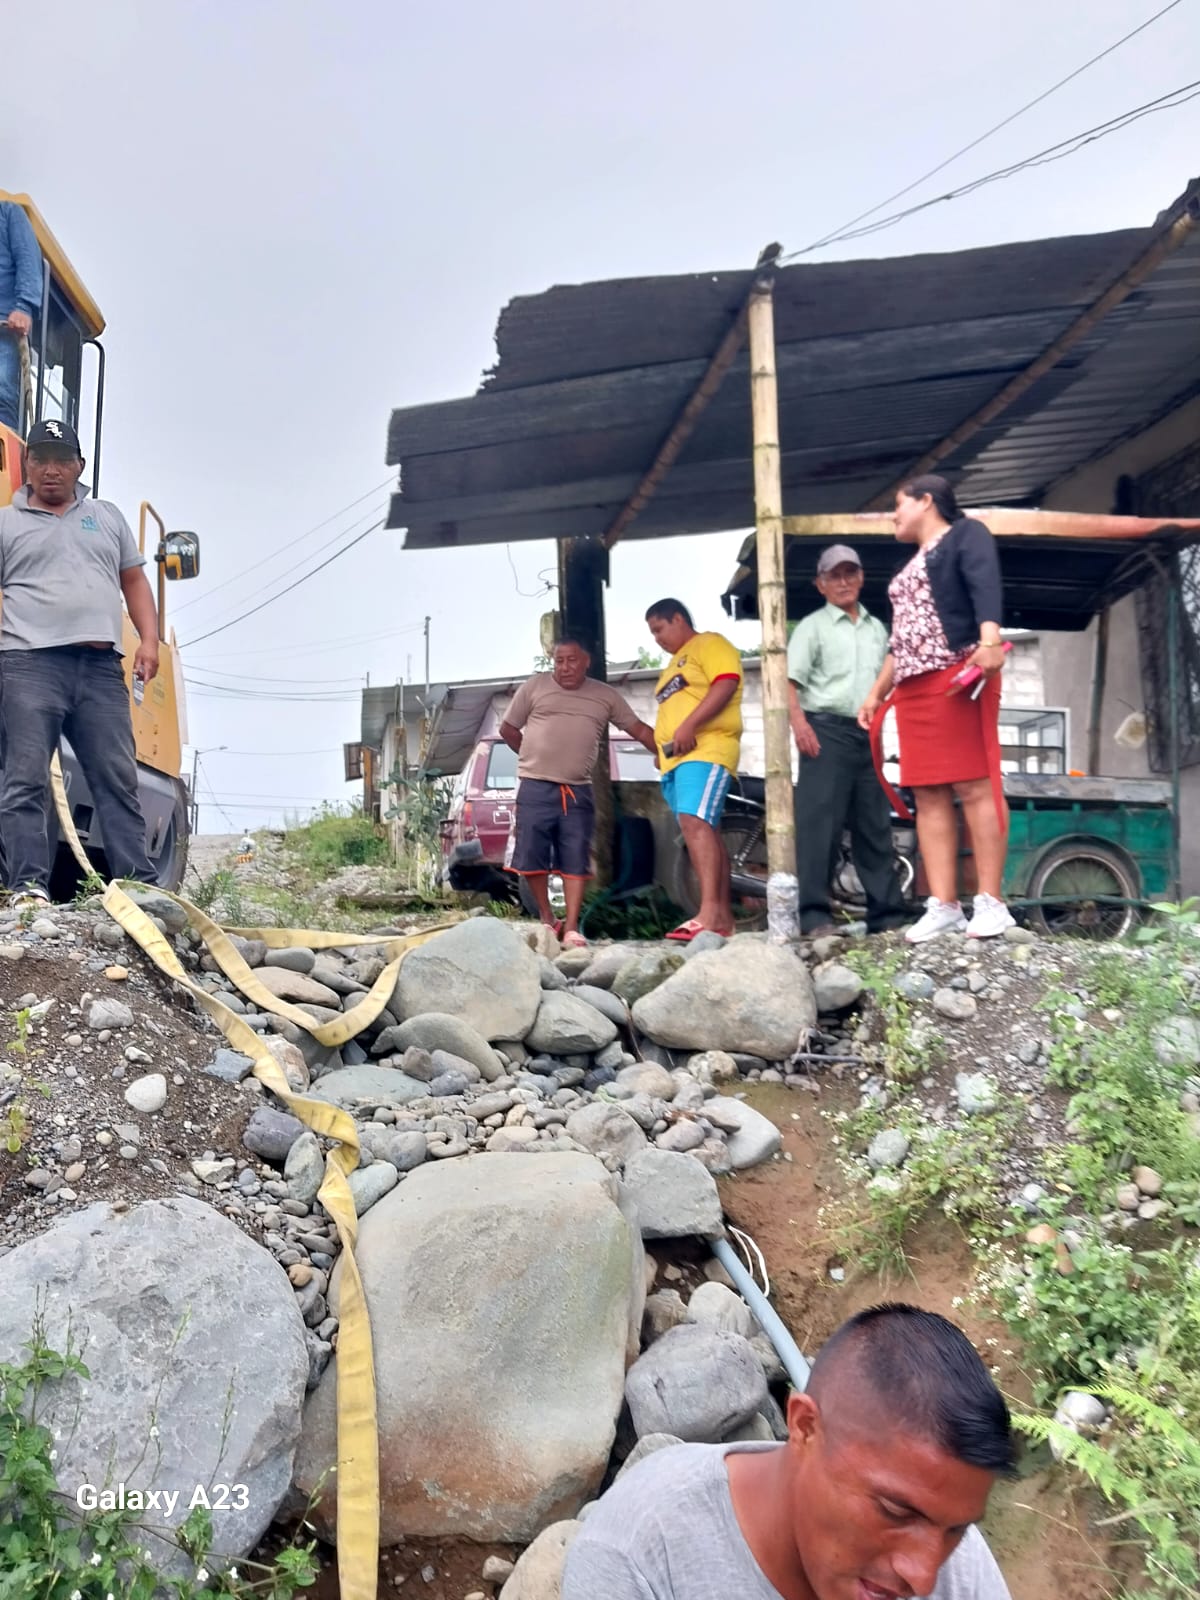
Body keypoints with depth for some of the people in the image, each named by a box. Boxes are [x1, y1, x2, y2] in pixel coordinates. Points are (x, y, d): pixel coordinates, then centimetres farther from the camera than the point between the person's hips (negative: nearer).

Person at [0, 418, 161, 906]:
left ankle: (139, 883, 2)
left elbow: (134, 582, 21)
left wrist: (150, 641, 6)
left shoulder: (107, 517, 22)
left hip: (101, 666, 2)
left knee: (119, 780, 1)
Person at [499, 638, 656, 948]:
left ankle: (571, 928, 1)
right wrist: (535, 759, 11)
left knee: (575, 861, -2)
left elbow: (638, 728, 10)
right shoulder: (535, 686, 3)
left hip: (578, 791, 2)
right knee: (532, 856, -2)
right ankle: (547, 919, 16)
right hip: (535, 787, -1)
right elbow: (507, 729, 10)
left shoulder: (605, 695, 9)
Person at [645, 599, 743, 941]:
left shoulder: (709, 644, 2)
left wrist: (689, 726, -23)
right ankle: (723, 915, 7)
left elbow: (727, 683, -15)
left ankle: (709, 912, -31)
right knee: (705, 830, 6)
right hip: (675, 758, 10)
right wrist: (662, 751, 16)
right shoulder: (673, 665, 29)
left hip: (706, 750, -9)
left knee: (695, 822, -24)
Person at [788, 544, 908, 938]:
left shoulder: (876, 628, 20)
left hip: (867, 734, 6)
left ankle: (887, 914, 13)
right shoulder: (813, 626, 3)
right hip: (826, 730, -6)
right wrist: (799, 722, -21)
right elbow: (790, 680, -7)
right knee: (819, 821, -11)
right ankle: (814, 915, -11)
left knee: (874, 824, 8)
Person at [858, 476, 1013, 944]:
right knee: (929, 795, -1)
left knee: (974, 785, -11)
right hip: (912, 687, 8)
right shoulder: (913, 565, 30)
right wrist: (877, 691, 28)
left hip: (957, 677, -8)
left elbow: (986, 585, -14)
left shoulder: (965, 533, 5)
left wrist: (990, 640, -30)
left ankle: (992, 901, -10)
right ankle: (943, 906, -3)